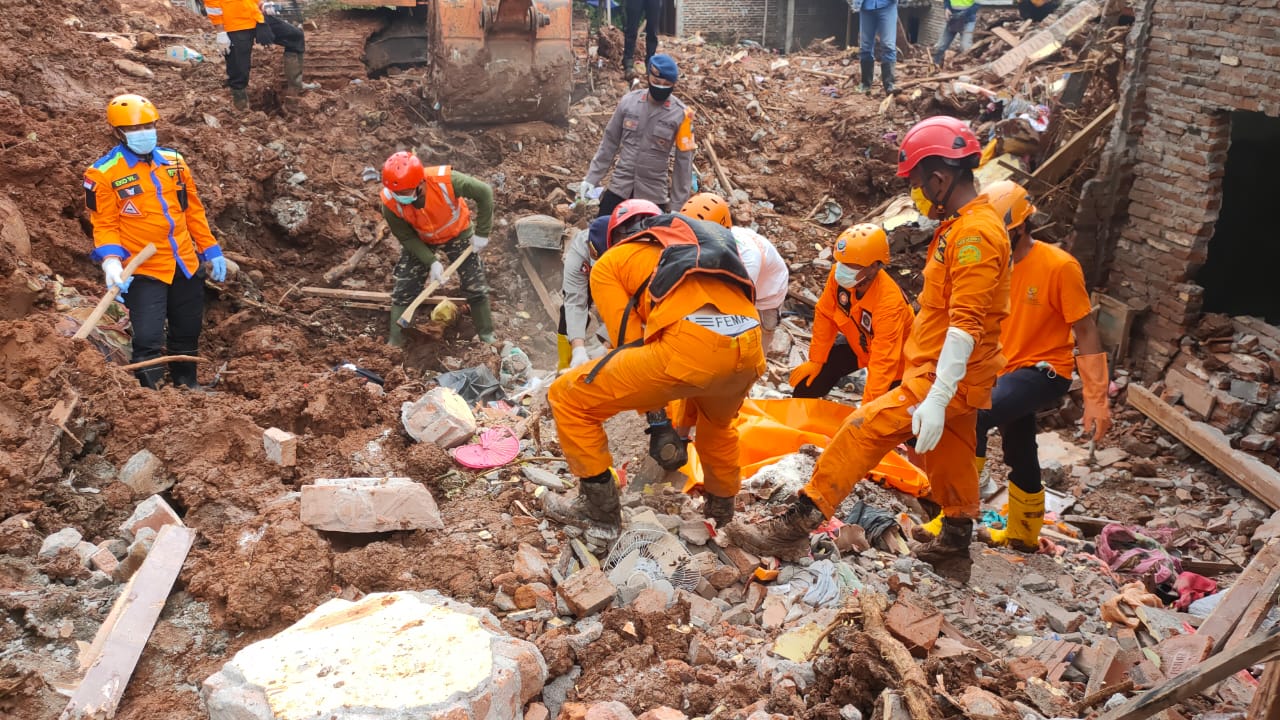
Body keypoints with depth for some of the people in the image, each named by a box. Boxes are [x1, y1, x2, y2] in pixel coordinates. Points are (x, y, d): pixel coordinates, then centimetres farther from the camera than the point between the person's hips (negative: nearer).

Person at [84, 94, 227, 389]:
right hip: (144, 271, -5)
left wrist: (211, 250, 11)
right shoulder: (103, 174, -10)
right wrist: (111, 261, -23)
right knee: (148, 339, -11)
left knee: (187, 332, 18)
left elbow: (193, 210, 12)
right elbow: (105, 225, -8)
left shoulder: (174, 161, 5)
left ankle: (187, 385, 39)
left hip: (186, 264, 5)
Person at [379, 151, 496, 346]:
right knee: (403, 290, -2)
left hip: (457, 233, -1)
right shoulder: (390, 203, -33)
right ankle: (394, 342, 12)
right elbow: (406, 237, -17)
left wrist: (482, 234, -21)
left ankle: (487, 336, 23)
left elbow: (484, 193, -26)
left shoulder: (446, 181, -41)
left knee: (476, 286, 3)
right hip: (419, 242, 1)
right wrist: (432, 262, -25)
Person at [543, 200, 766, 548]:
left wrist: (650, 406, 29)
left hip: (691, 344, -6)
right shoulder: (692, 245, 38)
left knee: (568, 399, 12)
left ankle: (600, 512, 19)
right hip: (749, 350, 7)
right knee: (717, 422, 41)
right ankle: (721, 507, 53)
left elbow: (630, 342, 12)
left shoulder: (610, 262, 22)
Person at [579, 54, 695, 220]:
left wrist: (678, 203, -5)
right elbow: (610, 142, 6)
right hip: (619, 186, 2)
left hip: (653, 193, -2)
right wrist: (591, 178, 4)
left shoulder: (681, 114, -11)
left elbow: (684, 161, -5)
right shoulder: (629, 101, -3)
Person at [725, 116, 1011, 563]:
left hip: (948, 379, -10)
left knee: (865, 430, -17)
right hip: (949, 377, 10)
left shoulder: (976, 232, -20)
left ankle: (799, 523, -16)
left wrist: (936, 398, -31)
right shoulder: (959, 224, 12)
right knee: (947, 456, 22)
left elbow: (966, 324, -27)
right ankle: (957, 536, 40)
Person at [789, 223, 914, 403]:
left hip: (894, 355, -5)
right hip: (858, 343, 5)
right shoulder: (839, 275, -25)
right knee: (808, 381, -2)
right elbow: (825, 316, -10)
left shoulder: (889, 303, -40)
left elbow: (883, 361, -39)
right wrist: (816, 360, -6)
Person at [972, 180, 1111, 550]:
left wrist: (1096, 399, -17)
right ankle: (1022, 535, 40)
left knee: (973, 419, -27)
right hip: (1008, 371, 7)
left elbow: (1086, 332, -14)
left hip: (1043, 371, -7)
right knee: (1019, 457, 20)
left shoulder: (1059, 266, -17)